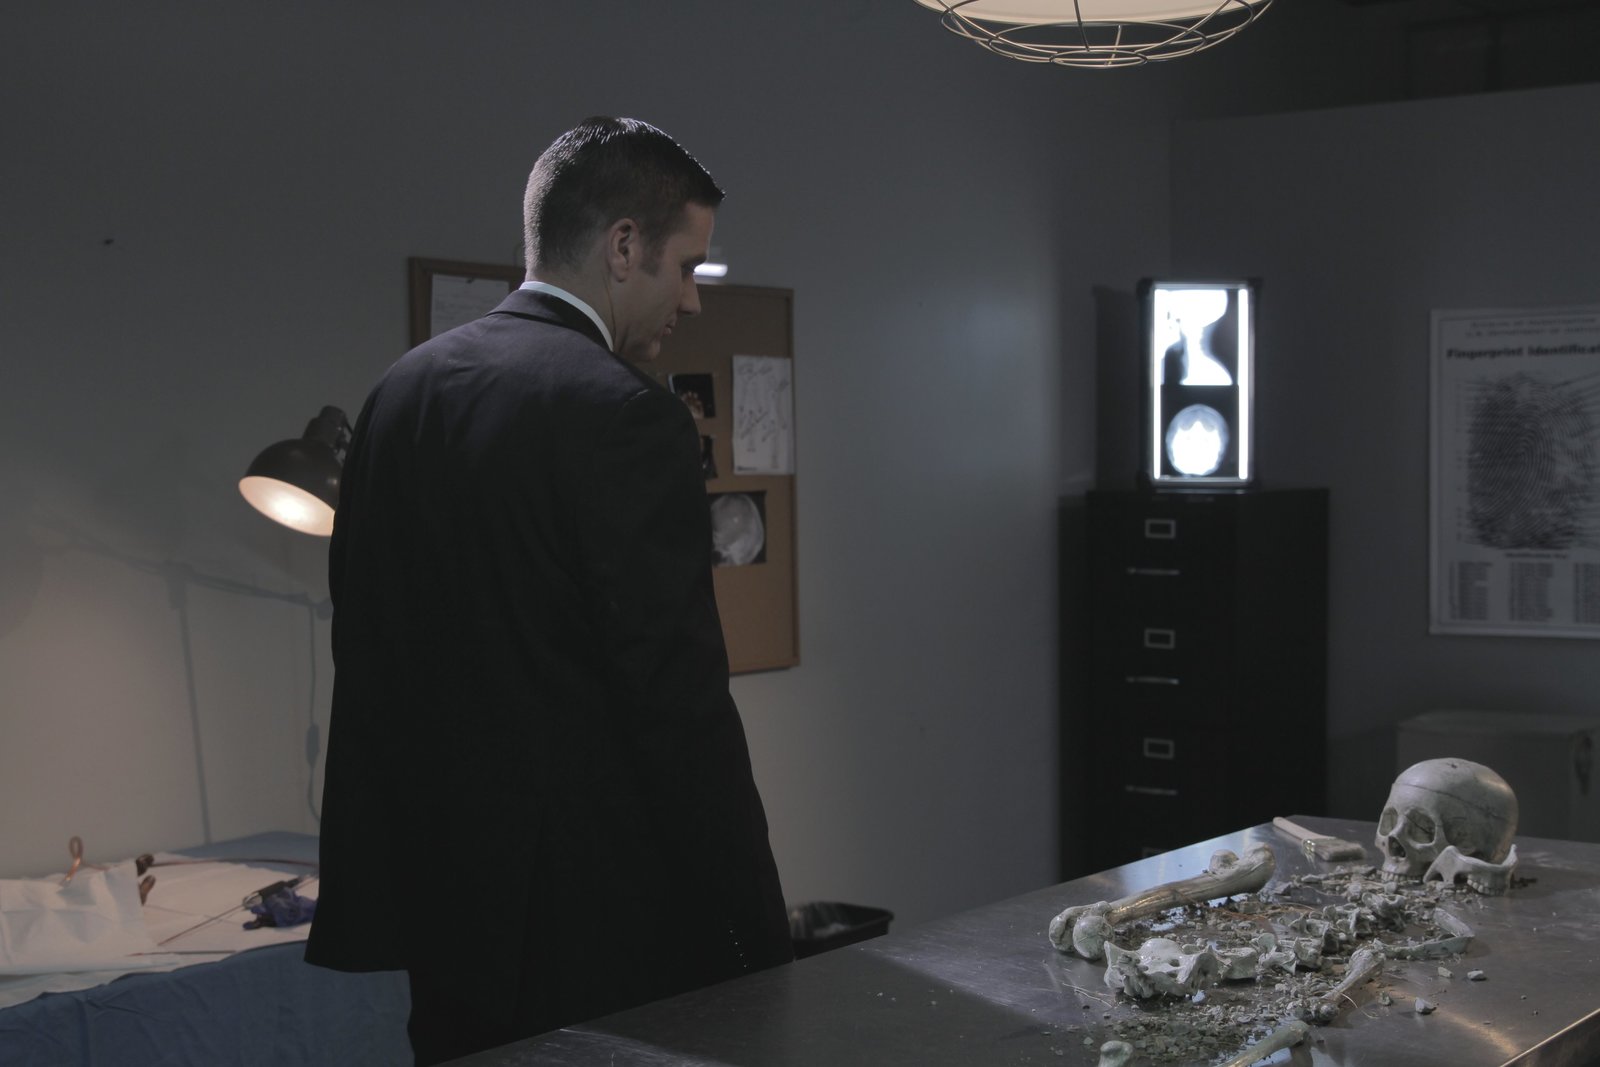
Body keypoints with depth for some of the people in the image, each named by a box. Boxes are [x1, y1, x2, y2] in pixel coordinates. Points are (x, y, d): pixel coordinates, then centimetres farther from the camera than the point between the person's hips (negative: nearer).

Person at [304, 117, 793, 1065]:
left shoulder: (401, 392, 8)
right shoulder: (628, 418, -16)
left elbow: (367, 663, 11)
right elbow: (683, 707, -18)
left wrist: (382, 901, 18)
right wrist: (765, 941, -11)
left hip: (447, 918, 8)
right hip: (610, 934, -7)